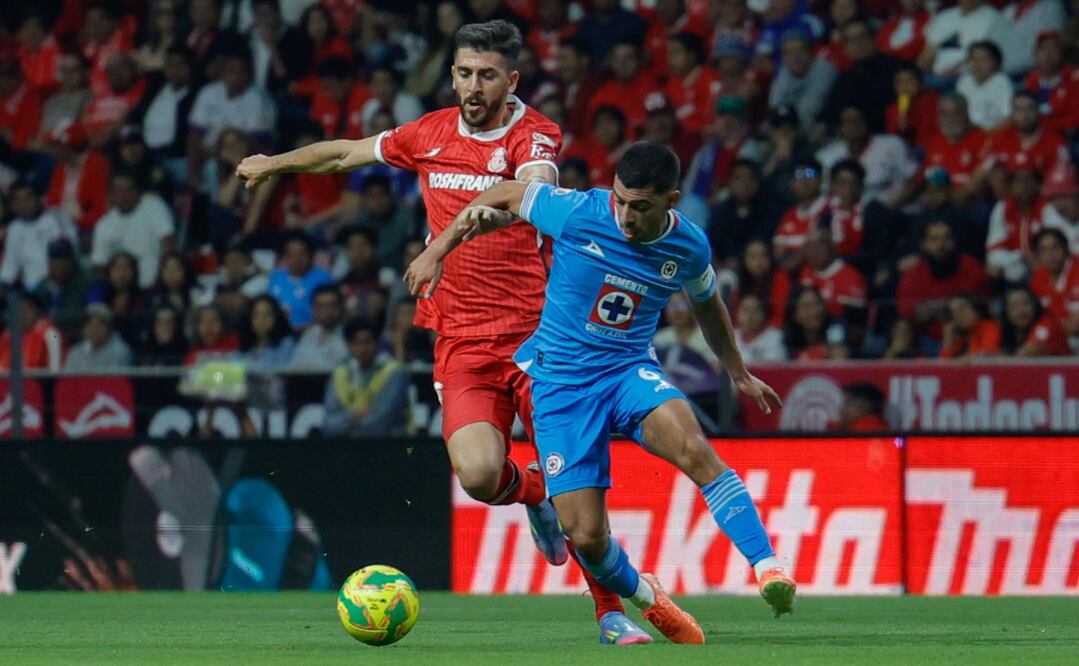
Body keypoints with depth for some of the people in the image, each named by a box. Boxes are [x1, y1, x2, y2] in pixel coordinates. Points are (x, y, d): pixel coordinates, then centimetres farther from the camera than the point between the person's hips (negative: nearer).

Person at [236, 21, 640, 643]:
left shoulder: (532, 135, -6)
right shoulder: (431, 134, 9)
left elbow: (533, 189, -30)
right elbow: (347, 153, 27)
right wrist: (276, 163, 39)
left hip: (533, 330, -3)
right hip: (461, 339, 3)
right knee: (478, 474, -19)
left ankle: (610, 612, 9)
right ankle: (532, 492, 19)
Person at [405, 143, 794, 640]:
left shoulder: (689, 247, -5)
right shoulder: (578, 213, -15)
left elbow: (706, 303, 19)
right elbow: (505, 197, 3)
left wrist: (738, 374, 28)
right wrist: (437, 250, 4)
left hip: (630, 370, 1)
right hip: (560, 382, -1)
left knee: (695, 450, -33)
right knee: (586, 537, -8)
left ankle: (768, 569, -33)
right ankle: (643, 598, 24)